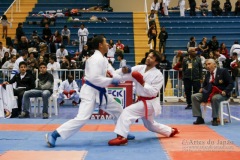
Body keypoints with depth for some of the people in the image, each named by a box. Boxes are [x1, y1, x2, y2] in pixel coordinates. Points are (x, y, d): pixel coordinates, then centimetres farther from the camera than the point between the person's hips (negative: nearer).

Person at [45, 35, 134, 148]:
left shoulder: (103, 59, 12)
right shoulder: (96, 59, -19)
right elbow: (94, 78, -27)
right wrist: (111, 81, -20)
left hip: (100, 92, 10)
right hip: (90, 92, -10)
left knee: (118, 110, 17)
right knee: (82, 119, -18)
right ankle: (53, 135, -13)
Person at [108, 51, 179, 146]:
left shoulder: (158, 75, -15)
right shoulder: (140, 68, 0)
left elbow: (153, 91, -22)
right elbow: (128, 74, -13)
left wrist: (142, 82, -26)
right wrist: (124, 71, -36)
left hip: (149, 103, -8)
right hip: (142, 101, 8)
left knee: (127, 112, -23)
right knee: (150, 125, 26)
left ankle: (121, 137, -27)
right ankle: (171, 131, 46)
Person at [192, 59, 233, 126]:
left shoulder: (223, 71, -4)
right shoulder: (208, 74, 13)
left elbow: (231, 84, -9)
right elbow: (205, 85, 25)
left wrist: (225, 91, -24)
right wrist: (202, 89, 2)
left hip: (221, 94, -6)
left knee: (215, 98, -42)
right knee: (194, 96, -12)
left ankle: (215, 119, -26)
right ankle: (199, 118, -12)